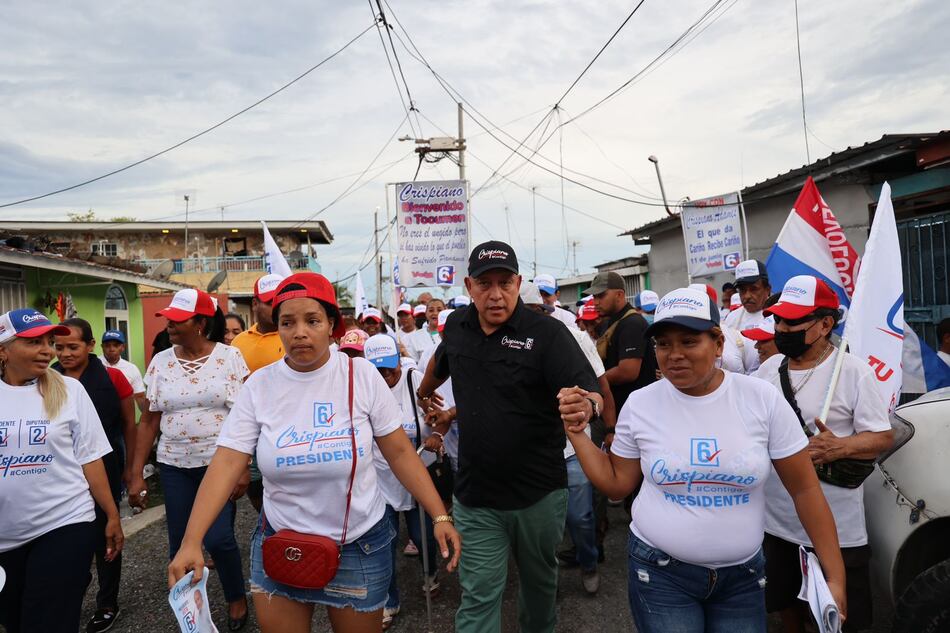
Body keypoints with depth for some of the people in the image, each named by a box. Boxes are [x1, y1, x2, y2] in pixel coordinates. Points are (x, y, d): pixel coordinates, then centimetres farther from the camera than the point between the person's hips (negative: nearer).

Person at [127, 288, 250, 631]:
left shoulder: (230, 357, -7)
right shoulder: (160, 362, 2)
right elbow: (149, 421, 6)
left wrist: (243, 467, -10)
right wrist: (136, 474, 2)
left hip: (220, 462, -3)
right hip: (174, 465, 3)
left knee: (218, 537, -7)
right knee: (179, 543, 8)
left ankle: (237, 597, 21)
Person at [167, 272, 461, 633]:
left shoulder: (362, 376, -11)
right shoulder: (260, 385, -7)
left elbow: (400, 454, -7)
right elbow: (226, 464, -12)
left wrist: (440, 516, -12)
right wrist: (191, 542, -22)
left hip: (359, 545, -1)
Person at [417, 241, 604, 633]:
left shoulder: (547, 333, -15)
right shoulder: (457, 326, -1)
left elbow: (594, 396, -23)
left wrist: (585, 405, -45)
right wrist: (424, 394, 37)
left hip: (539, 493, -1)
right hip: (475, 498, 2)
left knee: (539, 580, 23)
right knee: (478, 597, 6)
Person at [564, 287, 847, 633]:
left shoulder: (763, 399, -11)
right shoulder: (639, 404, -8)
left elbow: (805, 489, -4)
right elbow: (617, 484, 2)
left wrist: (835, 575, -3)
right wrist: (576, 433, -9)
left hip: (742, 574, 1)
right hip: (660, 571, 0)